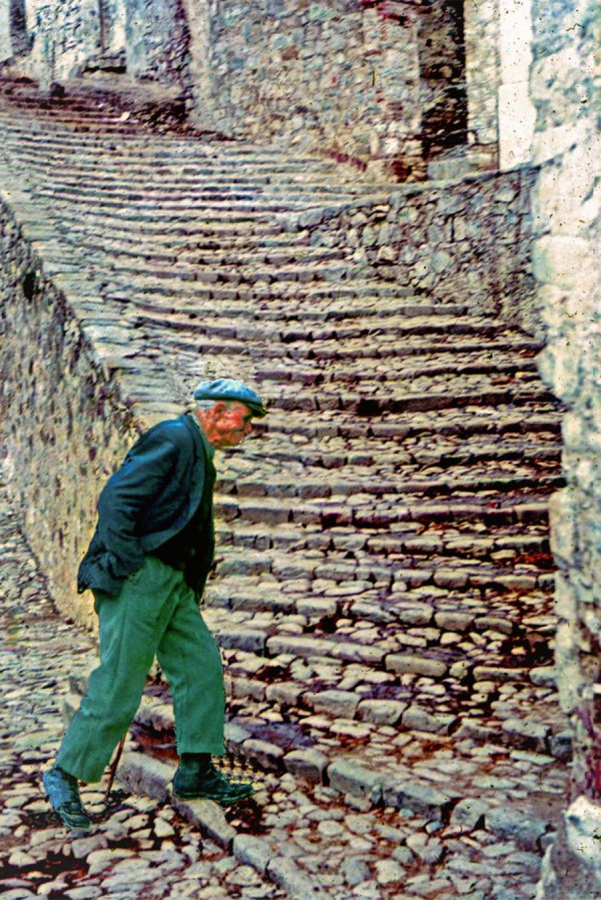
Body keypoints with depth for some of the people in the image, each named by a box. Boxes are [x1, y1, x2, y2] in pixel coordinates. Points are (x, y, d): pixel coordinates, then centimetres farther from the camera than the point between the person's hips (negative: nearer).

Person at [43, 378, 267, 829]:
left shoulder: (198, 453, 19)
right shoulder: (173, 438, -13)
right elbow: (115, 499, -20)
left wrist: (190, 583, 17)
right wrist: (124, 567, -19)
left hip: (172, 583, 10)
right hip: (138, 577, -10)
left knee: (201, 666, 7)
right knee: (118, 684, -6)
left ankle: (196, 772, 16)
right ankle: (64, 775, 8)